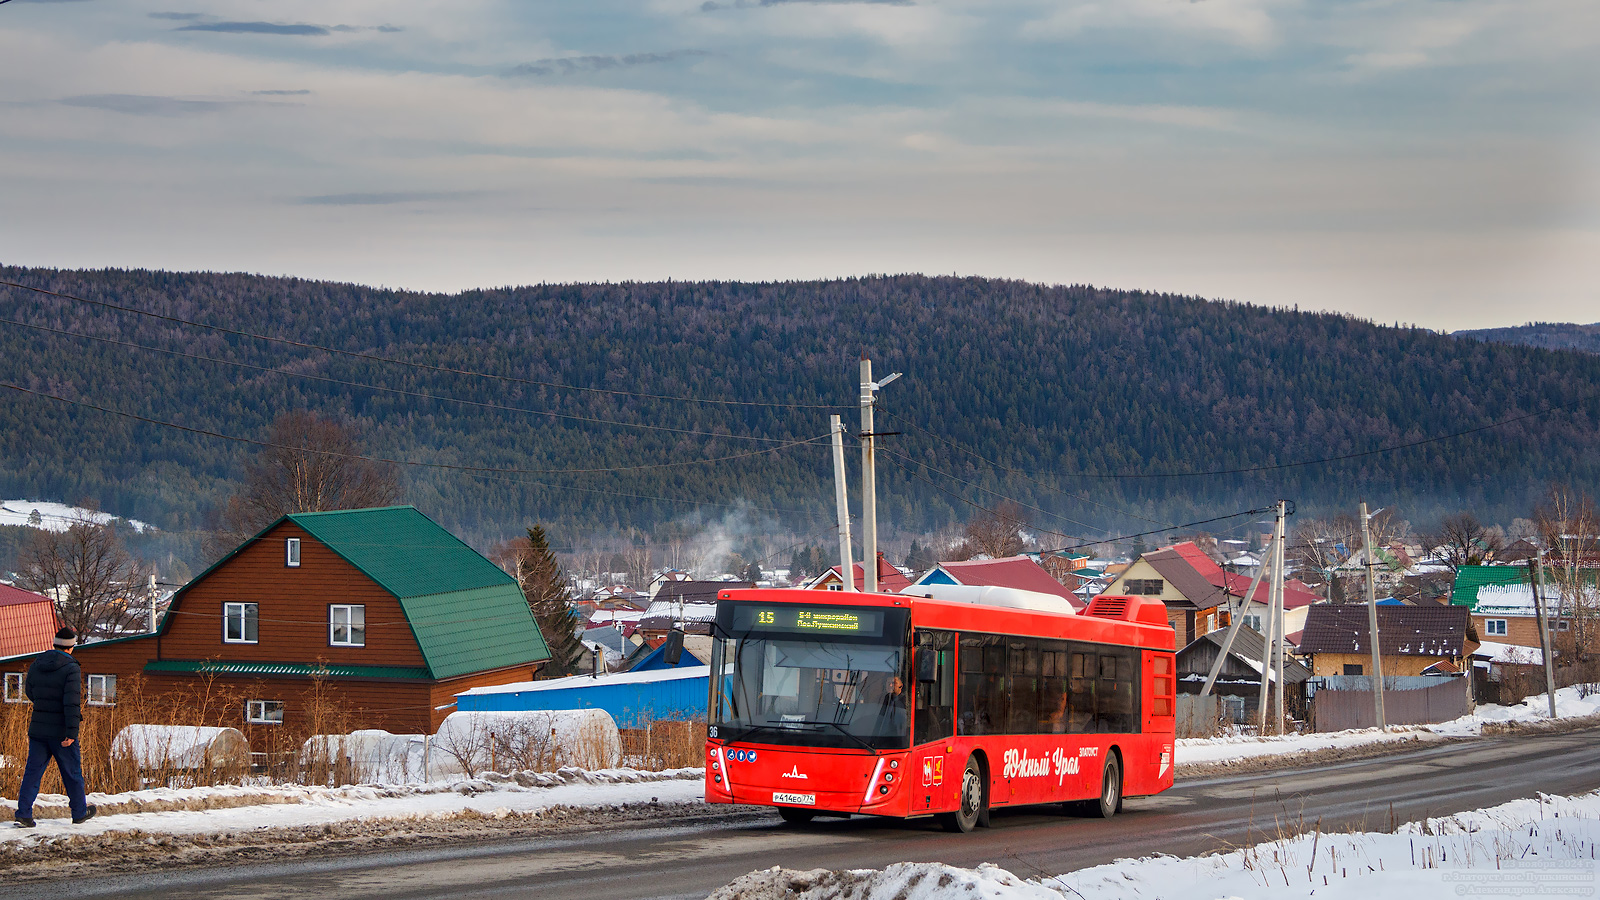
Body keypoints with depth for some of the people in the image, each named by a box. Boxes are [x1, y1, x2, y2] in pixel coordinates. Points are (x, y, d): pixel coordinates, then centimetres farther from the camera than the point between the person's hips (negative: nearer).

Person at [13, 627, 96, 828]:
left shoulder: (36, 666, 5)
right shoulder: (71, 668, -13)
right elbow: (72, 702, -20)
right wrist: (71, 733, -21)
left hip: (38, 728, 4)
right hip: (61, 732, -4)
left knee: (33, 771, 6)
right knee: (72, 773, 11)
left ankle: (23, 814, -5)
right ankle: (80, 813, 23)